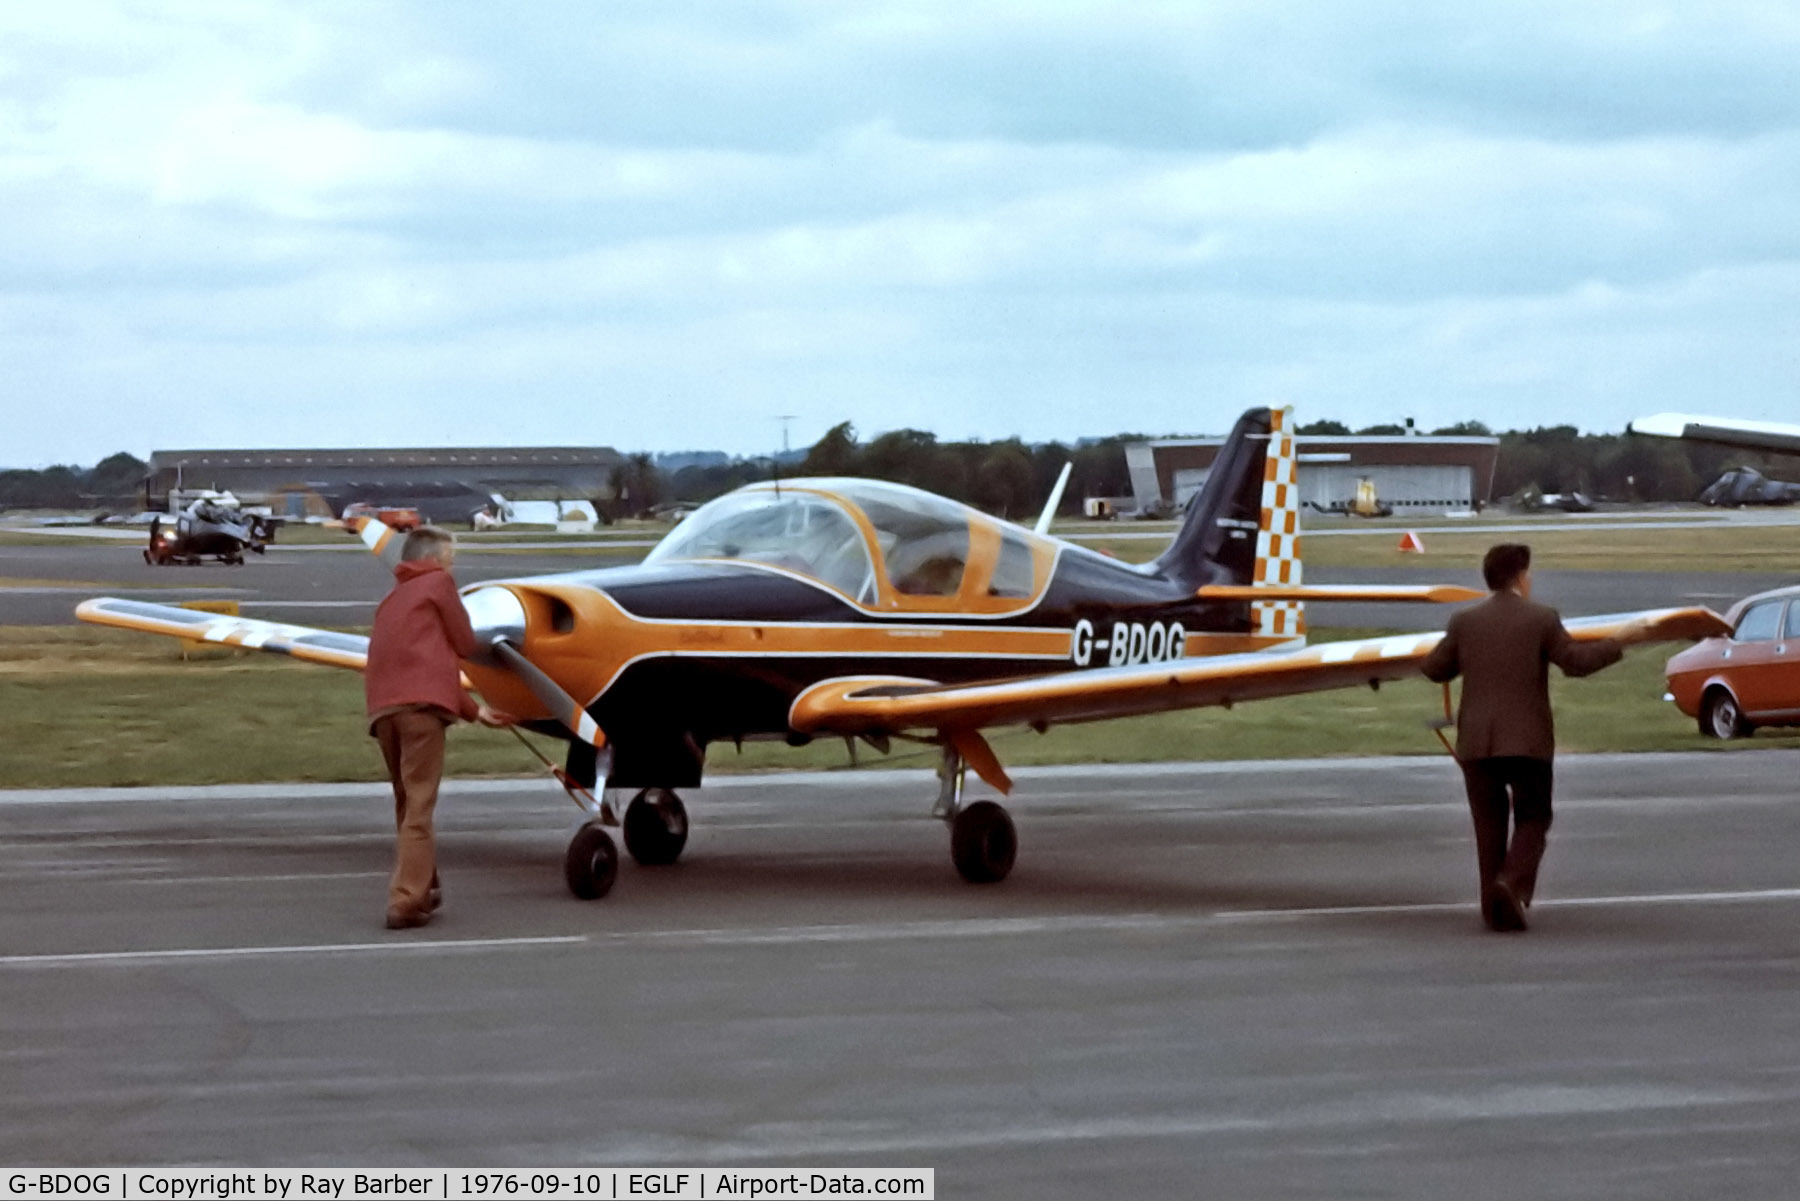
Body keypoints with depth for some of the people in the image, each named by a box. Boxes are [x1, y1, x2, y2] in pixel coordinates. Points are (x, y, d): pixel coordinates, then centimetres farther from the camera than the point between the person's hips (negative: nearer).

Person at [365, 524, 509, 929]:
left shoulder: (393, 600, 31)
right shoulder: (437, 584, 10)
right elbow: (464, 645, 9)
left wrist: (474, 710, 37)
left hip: (383, 709, 7)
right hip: (421, 704, -7)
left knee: (407, 804, 18)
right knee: (418, 808, -8)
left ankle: (423, 889, 26)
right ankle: (406, 902, -13)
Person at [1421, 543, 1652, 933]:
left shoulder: (1465, 621, 3)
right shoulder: (1542, 619, -4)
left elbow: (1434, 669, 8)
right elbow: (1576, 662, -5)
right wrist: (1620, 640, 7)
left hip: (1476, 742, 2)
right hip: (1528, 741, -2)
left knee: (1490, 825, 11)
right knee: (1532, 822, 7)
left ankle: (1495, 907, 8)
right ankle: (1511, 885, -18)